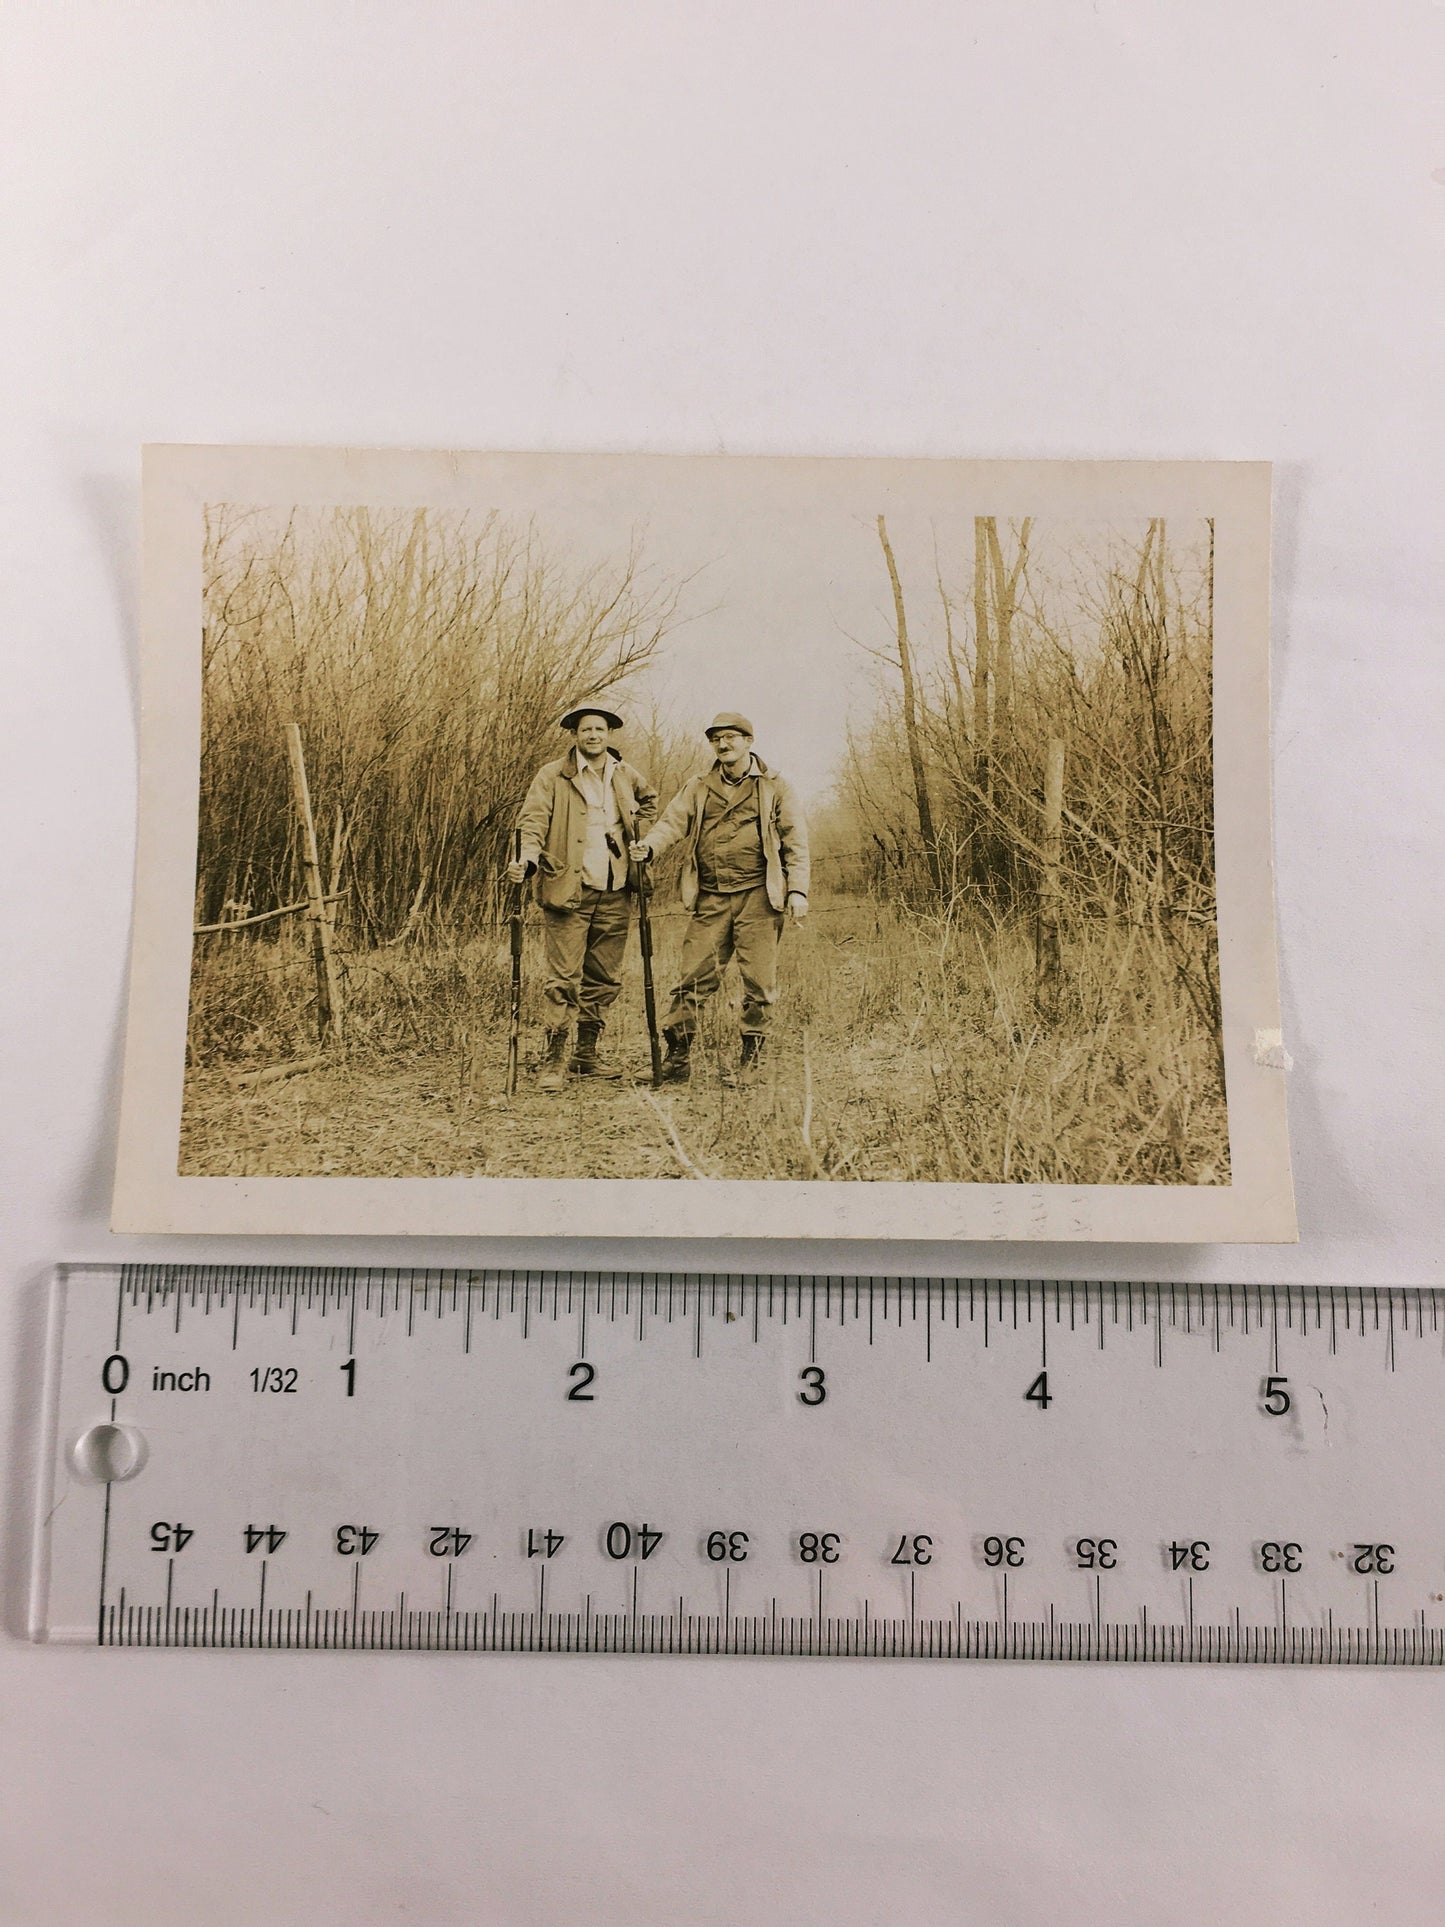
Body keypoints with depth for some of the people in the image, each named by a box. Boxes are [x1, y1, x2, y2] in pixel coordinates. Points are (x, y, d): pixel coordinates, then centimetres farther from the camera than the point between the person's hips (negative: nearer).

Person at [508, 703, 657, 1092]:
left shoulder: (627, 776, 12)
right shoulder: (552, 777, -1)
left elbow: (649, 801, 32)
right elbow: (533, 822, -9)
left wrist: (641, 840, 19)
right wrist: (527, 860, -26)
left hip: (614, 894, 5)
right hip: (569, 891, -5)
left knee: (605, 978, 10)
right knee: (564, 978, -8)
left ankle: (587, 1054, 21)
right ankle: (553, 1059, -2)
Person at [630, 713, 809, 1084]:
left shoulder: (774, 786, 7)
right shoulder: (698, 787, 15)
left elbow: (796, 841, 5)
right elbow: (673, 821, 3)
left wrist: (798, 890, -5)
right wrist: (648, 846, -18)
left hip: (757, 896, -2)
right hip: (710, 899, 2)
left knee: (758, 981, -1)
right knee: (695, 978, -2)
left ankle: (750, 1059, 11)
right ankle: (676, 1056, 5)